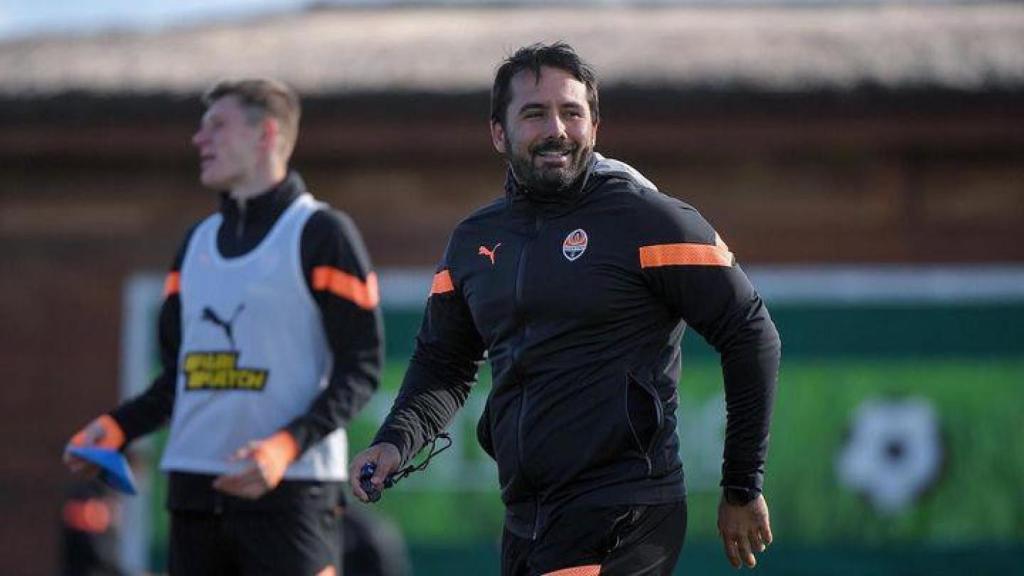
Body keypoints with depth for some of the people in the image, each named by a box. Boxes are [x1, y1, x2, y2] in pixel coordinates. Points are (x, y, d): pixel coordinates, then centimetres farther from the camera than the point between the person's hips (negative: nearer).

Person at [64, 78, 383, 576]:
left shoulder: (321, 234, -1)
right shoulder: (197, 242, 19)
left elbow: (361, 369, -7)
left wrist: (287, 445, -21)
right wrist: (117, 427, 4)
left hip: (291, 492, -7)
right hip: (194, 492, 7)